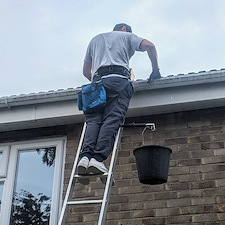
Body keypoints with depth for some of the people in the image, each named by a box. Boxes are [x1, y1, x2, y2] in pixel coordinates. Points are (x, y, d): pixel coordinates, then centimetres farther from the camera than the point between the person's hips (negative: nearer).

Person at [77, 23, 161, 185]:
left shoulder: (95, 39, 39)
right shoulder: (127, 36, 28)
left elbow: (86, 71, 36)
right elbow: (149, 46, 10)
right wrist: (156, 71, 15)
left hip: (97, 81, 4)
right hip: (118, 78, -3)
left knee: (93, 120, -10)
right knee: (112, 119, -18)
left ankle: (85, 155, -35)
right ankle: (98, 158, -37)